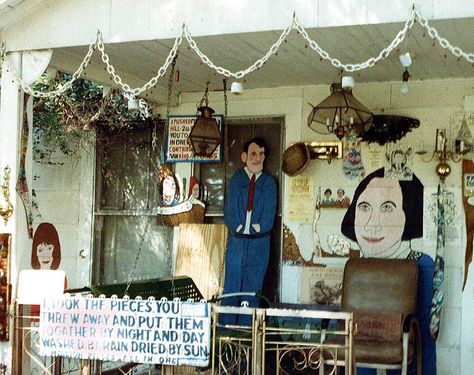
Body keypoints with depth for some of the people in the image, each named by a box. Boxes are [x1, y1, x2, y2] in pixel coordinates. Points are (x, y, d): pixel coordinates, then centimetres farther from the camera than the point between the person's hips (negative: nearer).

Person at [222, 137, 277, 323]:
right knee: (232, 285, 1)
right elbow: (230, 208, -1)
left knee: (253, 286, 4)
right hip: (237, 239, 0)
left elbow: (269, 212, 0)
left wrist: (258, 227, -8)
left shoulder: (269, 182, 7)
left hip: (260, 241, 1)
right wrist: (237, 227, -9)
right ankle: (226, 325, 7)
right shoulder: (236, 179, 5)